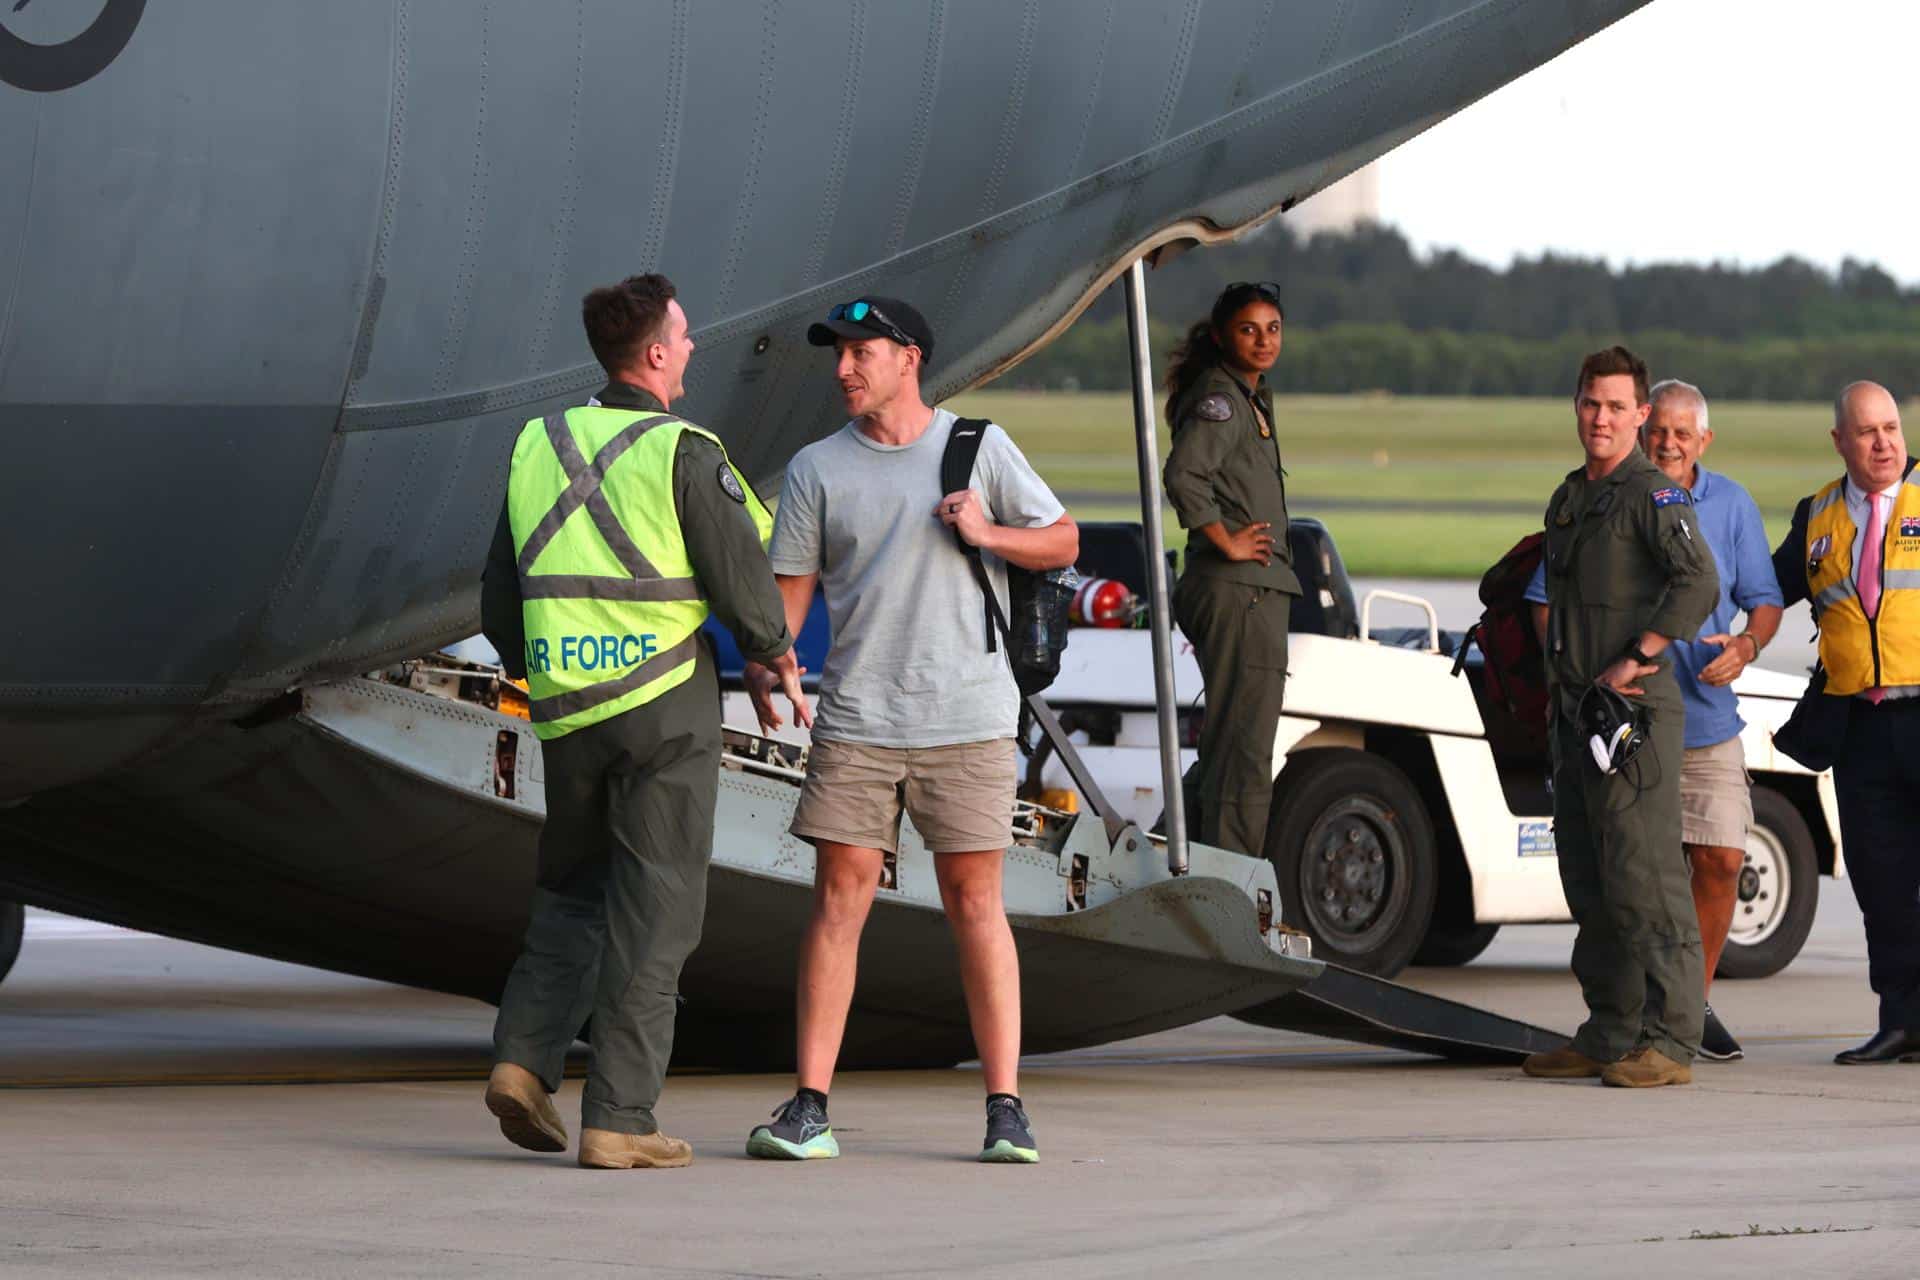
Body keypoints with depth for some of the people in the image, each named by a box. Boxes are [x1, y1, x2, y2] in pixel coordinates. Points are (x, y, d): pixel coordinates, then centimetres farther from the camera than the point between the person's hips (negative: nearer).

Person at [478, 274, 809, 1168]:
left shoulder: (539, 447, 6)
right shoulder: (683, 455, -10)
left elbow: (499, 602, 10)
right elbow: (745, 585, -9)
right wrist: (774, 651, 11)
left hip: (567, 713, 5)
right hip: (666, 701, -5)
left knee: (572, 892, 20)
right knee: (653, 910, 1)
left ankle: (524, 1054, 0)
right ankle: (618, 1119, -2)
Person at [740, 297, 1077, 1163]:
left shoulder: (978, 447, 7)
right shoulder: (817, 469, 9)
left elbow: (1062, 542, 10)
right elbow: (789, 587, 7)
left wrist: (986, 533, -8)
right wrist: (762, 673, -10)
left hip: (966, 715, -1)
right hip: (855, 720, 1)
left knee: (975, 904, 0)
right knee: (837, 900, -3)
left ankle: (1005, 1108, 3)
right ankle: (809, 1107, -2)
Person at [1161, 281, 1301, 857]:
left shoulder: (1250, 399, 20)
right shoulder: (1218, 398, -12)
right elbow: (1183, 474, -27)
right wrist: (1225, 542, -19)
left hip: (1259, 592, 10)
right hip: (1238, 592, -10)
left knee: (1228, 746, 17)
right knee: (1244, 748, -10)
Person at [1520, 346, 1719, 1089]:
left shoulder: (1652, 495, -8)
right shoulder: (1568, 500, 19)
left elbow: (1698, 584, -22)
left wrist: (1632, 662, -21)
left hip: (1635, 712, -9)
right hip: (1575, 712, 9)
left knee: (1644, 873, -12)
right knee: (1588, 880, 10)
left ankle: (1669, 1041, -13)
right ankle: (1610, 1034, 16)